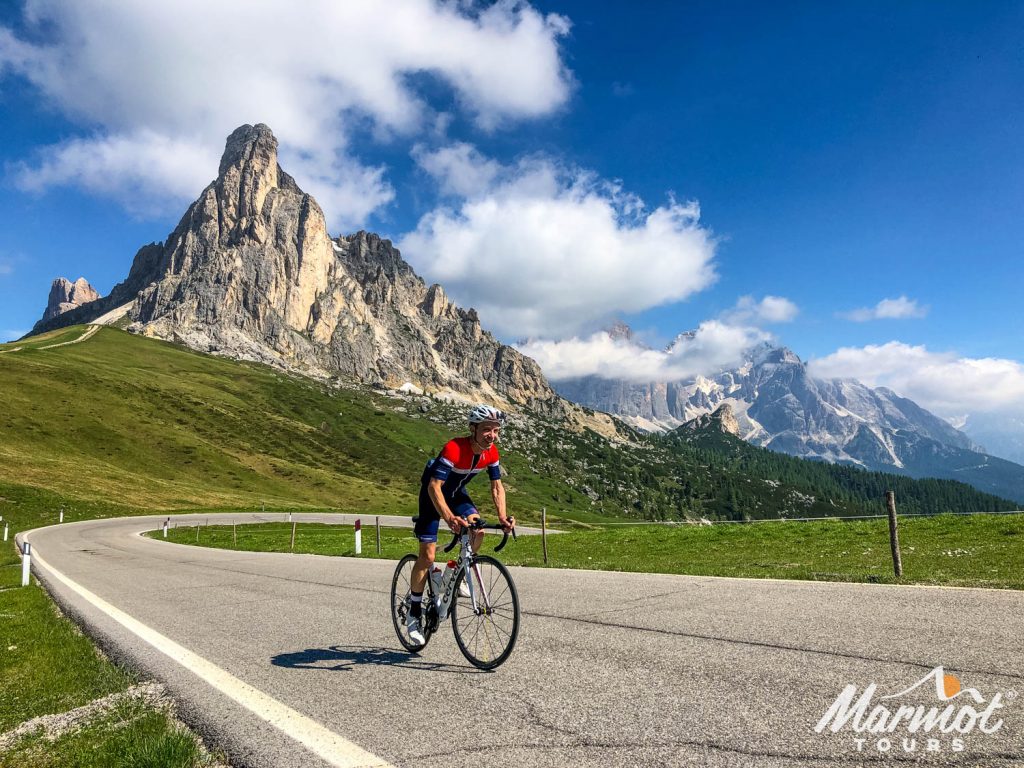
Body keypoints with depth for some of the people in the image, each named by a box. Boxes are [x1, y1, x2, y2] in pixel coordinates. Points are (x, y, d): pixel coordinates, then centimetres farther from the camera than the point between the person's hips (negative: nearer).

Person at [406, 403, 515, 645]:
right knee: (427, 556, -7)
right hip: (432, 493, -5)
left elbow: (497, 486, -8)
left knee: (478, 531, -19)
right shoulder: (454, 448, -36)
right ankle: (414, 614, 7)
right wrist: (449, 518, -54)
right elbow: (434, 486, -41)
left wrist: (502, 517, -22)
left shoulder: (491, 452, -17)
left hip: (457, 493, 6)